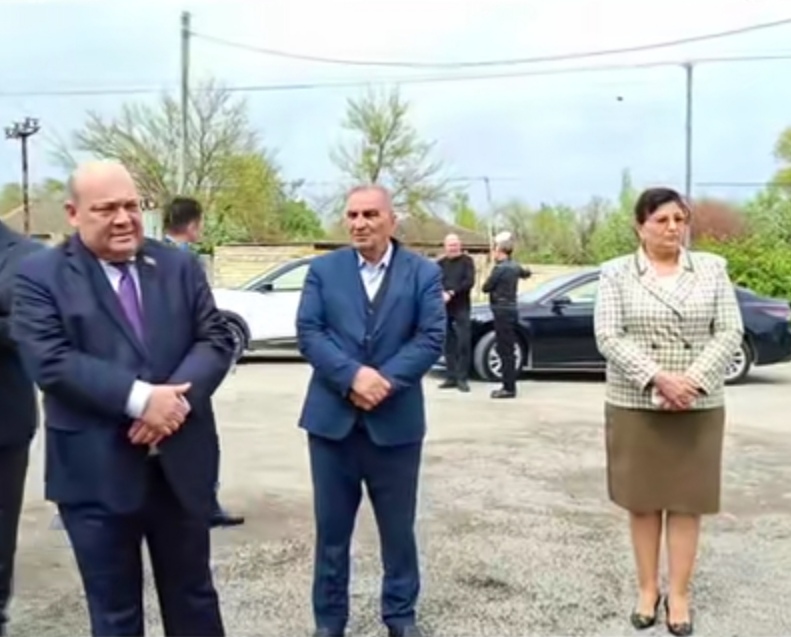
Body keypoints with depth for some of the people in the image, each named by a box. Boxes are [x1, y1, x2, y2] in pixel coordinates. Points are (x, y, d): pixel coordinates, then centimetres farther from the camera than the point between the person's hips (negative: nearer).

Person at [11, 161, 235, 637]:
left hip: (181, 463, 3)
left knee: (193, 593, 18)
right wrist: (140, 398, -24)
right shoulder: (40, 275, -4)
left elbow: (216, 340, -1)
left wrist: (176, 397, -19)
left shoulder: (181, 266, 6)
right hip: (96, 473, -3)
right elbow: (50, 362, -16)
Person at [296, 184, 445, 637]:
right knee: (332, 527, 10)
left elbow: (431, 339, -6)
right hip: (332, 418, 1)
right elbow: (308, 333, -4)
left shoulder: (424, 273, 3)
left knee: (398, 526, 12)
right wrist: (353, 375, -19)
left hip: (396, 421, 0)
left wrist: (384, 381, -17)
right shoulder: (323, 269, 5)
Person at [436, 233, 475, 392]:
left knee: (463, 342, -8)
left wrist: (451, 293, -17)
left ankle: (462, 378, -5)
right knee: (448, 344, 4)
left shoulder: (467, 261, 4)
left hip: (461, 308, -3)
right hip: (444, 308, 3)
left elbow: (469, 282, -9)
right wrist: (442, 293, -17)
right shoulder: (440, 263, 14)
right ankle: (451, 377, 10)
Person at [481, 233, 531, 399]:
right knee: (507, 350, 13)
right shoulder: (515, 266, 11)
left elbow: (486, 288, -8)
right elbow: (526, 273, 32)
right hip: (511, 309, 9)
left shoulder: (499, 268, -16)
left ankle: (509, 388, -5)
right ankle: (509, 385, 18)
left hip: (503, 311, -9)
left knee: (505, 351, -7)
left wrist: (490, 278, 9)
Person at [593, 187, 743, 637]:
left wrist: (693, 381, -15)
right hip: (635, 405, -1)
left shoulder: (713, 268, 4)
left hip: (699, 406, 1)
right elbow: (609, 337, -9)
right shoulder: (616, 273, 0)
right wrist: (657, 378, -21)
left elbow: (730, 333, -1)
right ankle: (648, 589, 21)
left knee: (687, 501, 6)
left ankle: (679, 594, 17)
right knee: (643, 501, 7)